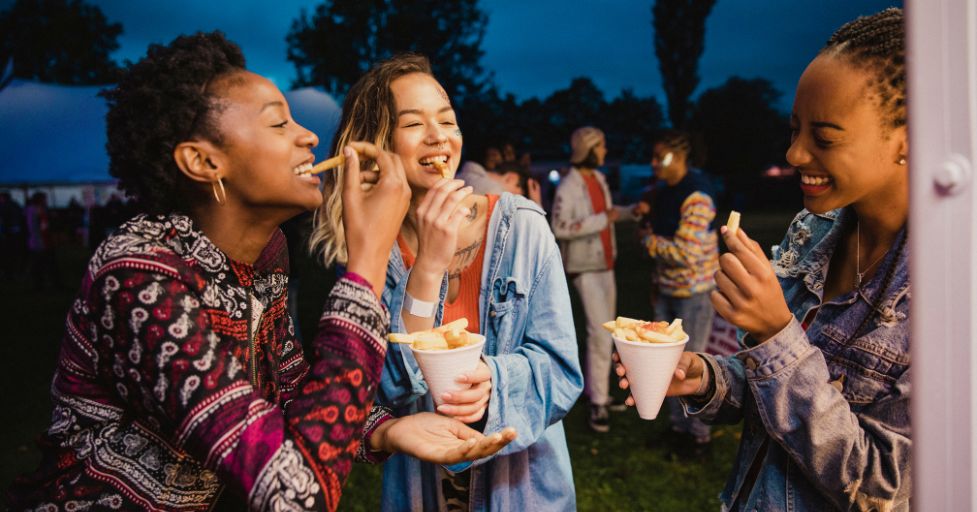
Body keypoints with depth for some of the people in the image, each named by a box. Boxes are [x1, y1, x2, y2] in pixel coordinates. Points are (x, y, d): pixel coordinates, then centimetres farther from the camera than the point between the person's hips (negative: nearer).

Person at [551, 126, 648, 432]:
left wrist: (633, 211, 2)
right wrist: (603, 219, -26)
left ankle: (595, 388, 29)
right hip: (585, 268, -8)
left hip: (605, 263, 8)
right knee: (600, 332, -12)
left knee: (604, 329, 14)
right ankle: (598, 404, -2)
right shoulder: (568, 187, -18)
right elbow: (560, 228, -26)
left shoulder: (598, 178, 7)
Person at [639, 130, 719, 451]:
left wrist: (649, 240, -12)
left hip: (693, 293, -8)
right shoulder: (663, 193, 8)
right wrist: (655, 283, 21)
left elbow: (687, 253, -26)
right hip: (666, 291, 8)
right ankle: (678, 426, 28)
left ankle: (698, 434, 15)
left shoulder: (696, 198, -19)